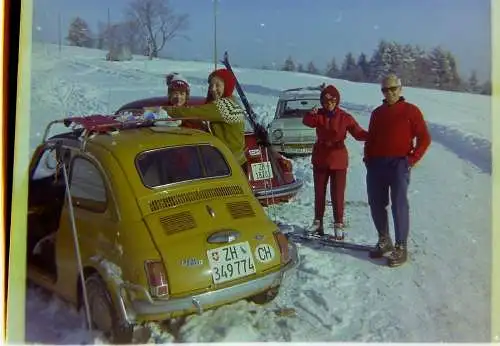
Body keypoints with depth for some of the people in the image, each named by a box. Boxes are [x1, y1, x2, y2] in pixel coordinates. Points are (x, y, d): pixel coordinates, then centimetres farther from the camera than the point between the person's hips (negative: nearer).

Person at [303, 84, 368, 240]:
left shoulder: (345, 117, -7)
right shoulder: (319, 115, -2)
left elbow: (358, 133, -11)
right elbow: (306, 122, -20)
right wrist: (311, 114, -42)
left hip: (338, 160, -3)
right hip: (320, 160, 3)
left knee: (337, 194, 0)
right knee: (319, 192, 12)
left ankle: (338, 225, 11)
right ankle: (318, 222, 25)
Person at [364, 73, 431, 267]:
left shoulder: (410, 110, 3)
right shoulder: (377, 113, 18)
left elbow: (424, 138, -1)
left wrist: (412, 159, -9)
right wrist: (368, 157, 7)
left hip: (399, 163, -5)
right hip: (376, 164, 5)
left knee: (399, 205, -8)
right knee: (376, 204, 7)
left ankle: (401, 248, -2)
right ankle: (384, 241, 23)